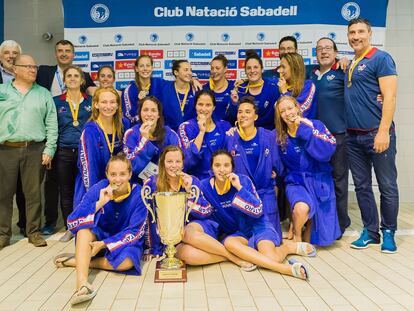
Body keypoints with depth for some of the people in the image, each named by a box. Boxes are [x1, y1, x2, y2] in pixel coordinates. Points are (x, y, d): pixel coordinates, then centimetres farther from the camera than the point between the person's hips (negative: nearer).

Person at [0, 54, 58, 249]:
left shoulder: (44, 94, 9)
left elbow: (52, 124, 4)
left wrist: (49, 149, -4)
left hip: (35, 149, 0)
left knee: (33, 193, 4)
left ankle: (34, 232, 16)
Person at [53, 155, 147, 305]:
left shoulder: (138, 194, -17)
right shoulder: (98, 189, -14)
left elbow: (135, 232, -17)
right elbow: (72, 222, -21)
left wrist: (104, 244, -24)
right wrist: (99, 203, -33)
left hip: (125, 242, -1)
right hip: (99, 237, 2)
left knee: (126, 262, -34)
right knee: (84, 226, -29)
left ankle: (75, 261, -16)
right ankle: (82, 282, -41)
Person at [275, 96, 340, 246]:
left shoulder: (316, 125, -6)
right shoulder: (278, 136, -1)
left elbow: (326, 152, -21)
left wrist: (304, 129, -21)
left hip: (319, 181, 0)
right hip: (296, 183, 0)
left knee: (324, 238, -1)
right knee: (301, 208, -34)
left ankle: (310, 221, 34)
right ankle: (297, 235, -1)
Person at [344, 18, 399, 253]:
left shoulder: (381, 58, -4)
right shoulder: (351, 64, 16)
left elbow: (390, 96, -13)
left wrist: (383, 132, -19)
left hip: (376, 134, -6)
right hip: (353, 136, 7)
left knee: (387, 186, 4)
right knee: (362, 186, 10)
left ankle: (389, 233, 19)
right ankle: (370, 231, 22)